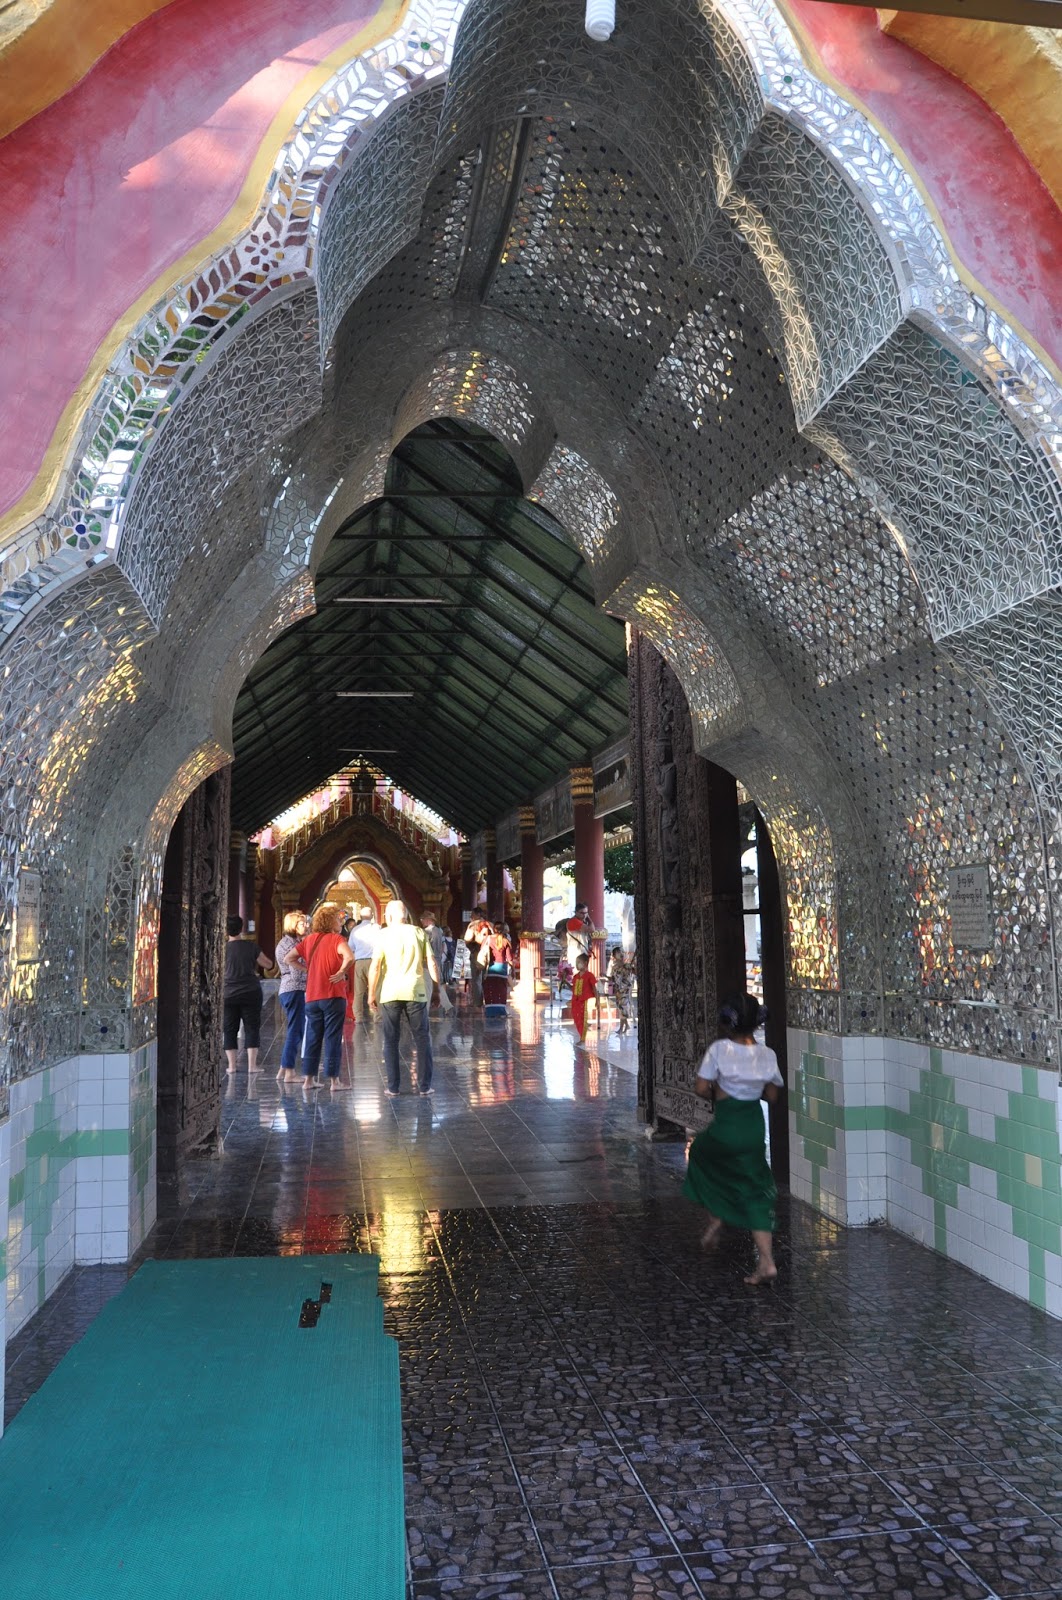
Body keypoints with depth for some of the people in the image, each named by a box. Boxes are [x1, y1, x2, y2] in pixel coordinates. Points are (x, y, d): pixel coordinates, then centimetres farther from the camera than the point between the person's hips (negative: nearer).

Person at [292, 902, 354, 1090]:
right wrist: (341, 972, -14)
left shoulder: (309, 939, 8)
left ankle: (308, 1078, 15)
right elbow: (349, 957, -29)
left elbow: (289, 958, 10)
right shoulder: (336, 939, -10)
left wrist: (306, 969, 10)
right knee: (333, 1038, 1)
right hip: (333, 996, -5)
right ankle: (333, 1080, 4)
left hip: (312, 997, 5)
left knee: (312, 1038, 12)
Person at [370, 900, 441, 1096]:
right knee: (422, 1039, 9)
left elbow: (375, 965, -5)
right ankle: (425, 1085, 9)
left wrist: (371, 993, 0)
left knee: (391, 1041, 7)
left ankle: (393, 1087, 6)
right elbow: (431, 962, 1)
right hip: (415, 992, 1)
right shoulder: (418, 932, 5)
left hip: (390, 993, -1)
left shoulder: (384, 934, 1)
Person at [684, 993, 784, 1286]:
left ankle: (715, 1219, 25)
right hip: (754, 1128, 4)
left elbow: (701, 1088, -11)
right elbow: (772, 1095, 9)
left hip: (726, 1128, -3)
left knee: (700, 1151, 29)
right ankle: (766, 1262, 2)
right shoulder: (767, 1055, 0)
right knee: (755, 1193, 11)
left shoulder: (719, 1049, -12)